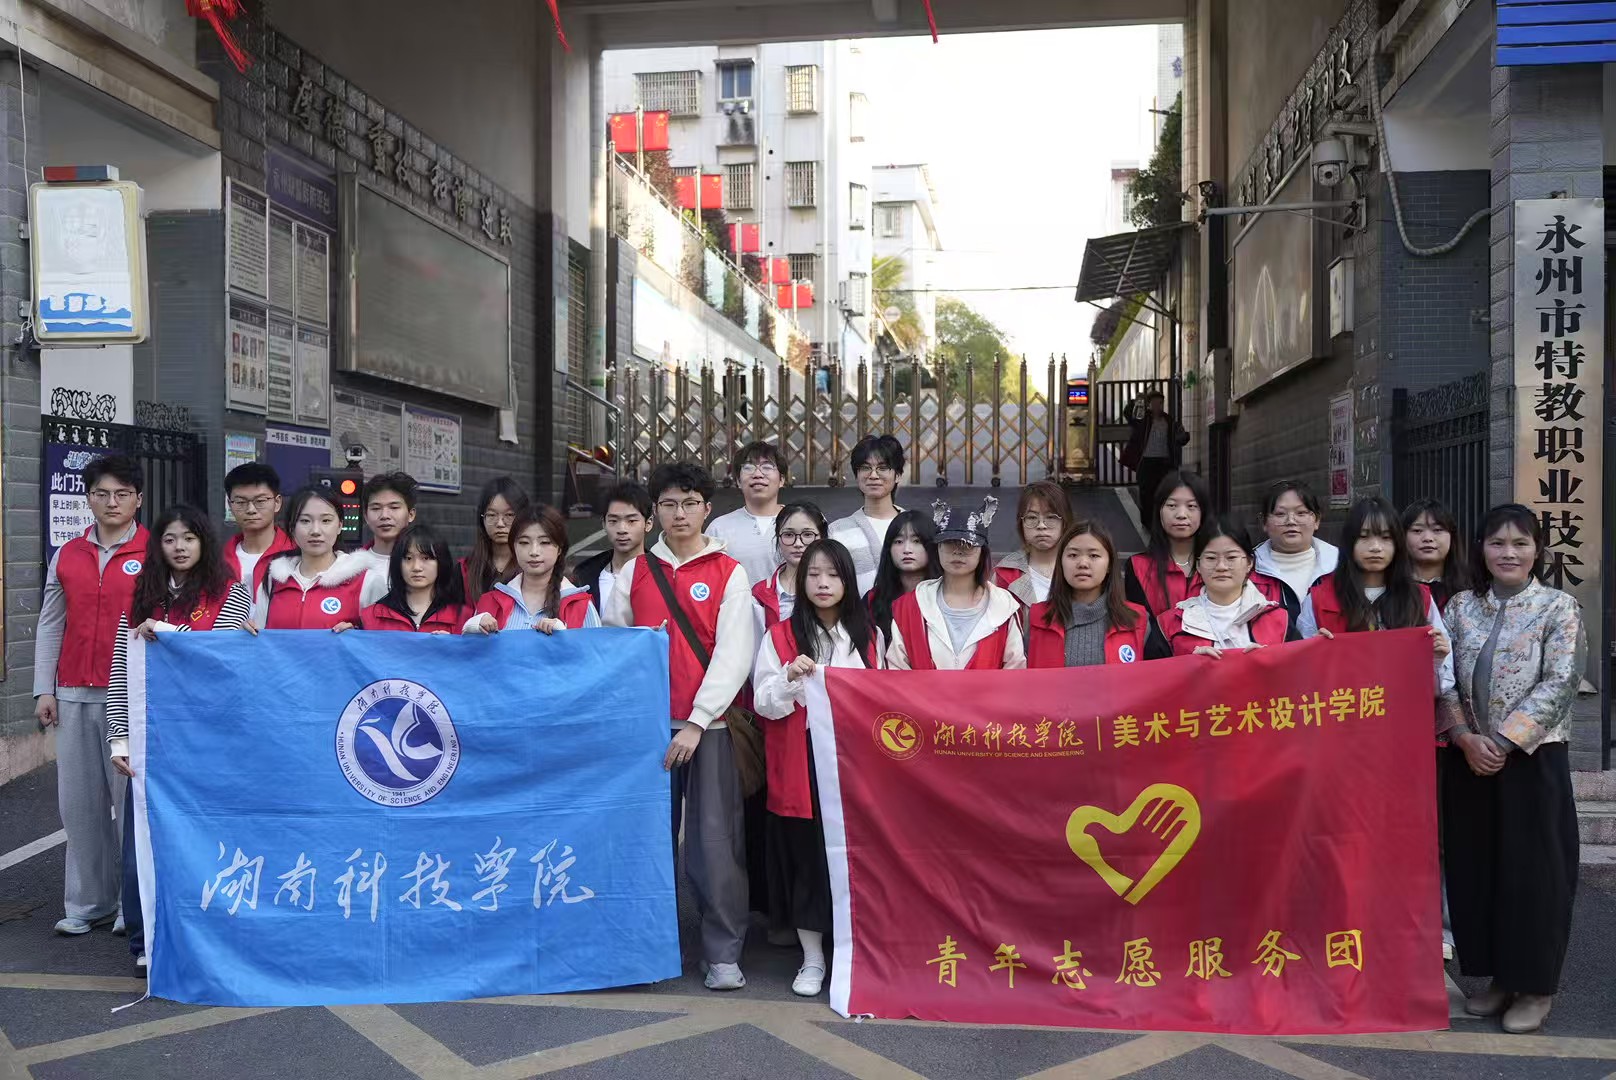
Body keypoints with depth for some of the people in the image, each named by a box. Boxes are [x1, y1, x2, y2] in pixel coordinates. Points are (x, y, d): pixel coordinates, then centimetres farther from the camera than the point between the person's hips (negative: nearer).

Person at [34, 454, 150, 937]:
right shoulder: (67, 556, 12)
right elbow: (50, 626, 13)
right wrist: (44, 689, 7)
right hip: (75, 695, 4)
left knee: (132, 798, -2)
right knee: (79, 802, 6)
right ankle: (88, 903, 15)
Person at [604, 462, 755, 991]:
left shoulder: (729, 573, 3)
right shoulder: (634, 573, 12)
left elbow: (734, 652, -5)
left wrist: (697, 722, -12)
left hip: (707, 722, -3)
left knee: (714, 837, -4)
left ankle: (723, 953, 5)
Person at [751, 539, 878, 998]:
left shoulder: (868, 636, 8)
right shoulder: (781, 636, 2)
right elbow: (764, 703, -2)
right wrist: (791, 677, -20)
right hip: (799, 765, -1)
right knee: (805, 856, 4)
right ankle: (812, 958, 18)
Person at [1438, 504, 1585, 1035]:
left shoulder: (1559, 608, -3)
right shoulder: (1460, 606, 7)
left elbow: (1558, 684, -12)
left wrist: (1503, 740, -17)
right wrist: (1466, 737, -11)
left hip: (1532, 758, -4)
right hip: (1466, 759, 4)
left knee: (1533, 869, 1)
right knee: (1474, 867, 9)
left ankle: (1535, 985, 16)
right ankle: (1498, 976, 24)